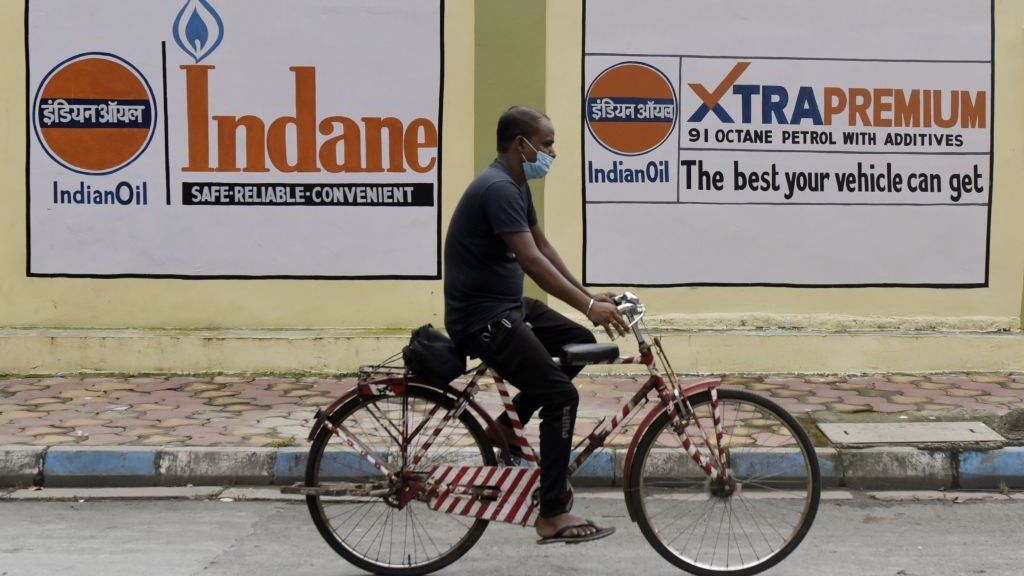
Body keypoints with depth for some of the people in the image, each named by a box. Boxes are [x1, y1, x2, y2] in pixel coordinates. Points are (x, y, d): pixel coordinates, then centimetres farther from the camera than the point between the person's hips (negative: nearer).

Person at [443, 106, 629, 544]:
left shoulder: (516, 185, 11)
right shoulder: (498, 188, -21)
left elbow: (543, 247, 19)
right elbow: (531, 260, -28)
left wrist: (586, 295, 14)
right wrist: (587, 305, -29)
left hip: (506, 306, 10)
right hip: (481, 318, -10)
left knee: (581, 344, 12)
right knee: (562, 395, -10)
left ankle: (509, 422, 15)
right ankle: (552, 516, -4)